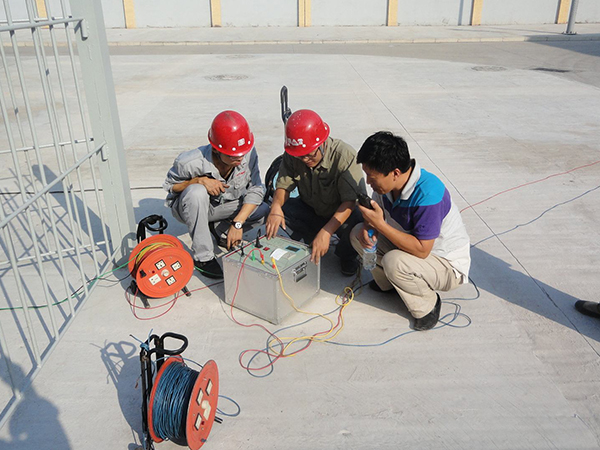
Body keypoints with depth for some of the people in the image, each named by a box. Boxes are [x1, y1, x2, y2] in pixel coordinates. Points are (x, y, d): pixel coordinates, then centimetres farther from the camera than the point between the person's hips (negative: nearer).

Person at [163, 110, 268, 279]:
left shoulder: (248, 153, -25)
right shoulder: (190, 163, -32)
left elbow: (255, 189, -18)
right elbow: (170, 186, -14)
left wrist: (237, 223, -27)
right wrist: (199, 180, -34)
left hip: (224, 205, 3)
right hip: (188, 207, -3)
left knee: (264, 210, -18)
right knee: (196, 192, -39)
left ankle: (220, 228, 7)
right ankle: (202, 257, -24)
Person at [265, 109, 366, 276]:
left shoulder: (345, 155, -28)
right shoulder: (292, 156, -14)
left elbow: (350, 201, -32)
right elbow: (283, 185, -9)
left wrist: (326, 232, -43)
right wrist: (276, 206, -34)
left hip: (341, 214, -3)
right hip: (310, 211, 3)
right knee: (279, 208, -23)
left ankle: (346, 254, 1)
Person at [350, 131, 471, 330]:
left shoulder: (427, 195, -35)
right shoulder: (386, 184, -12)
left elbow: (422, 250, -33)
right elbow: (376, 209, 7)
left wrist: (380, 225, -33)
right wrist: (370, 226, -17)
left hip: (447, 264, -7)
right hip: (412, 244, 7)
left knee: (394, 262, -35)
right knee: (359, 234, -6)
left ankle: (427, 305, -5)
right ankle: (388, 283, 11)